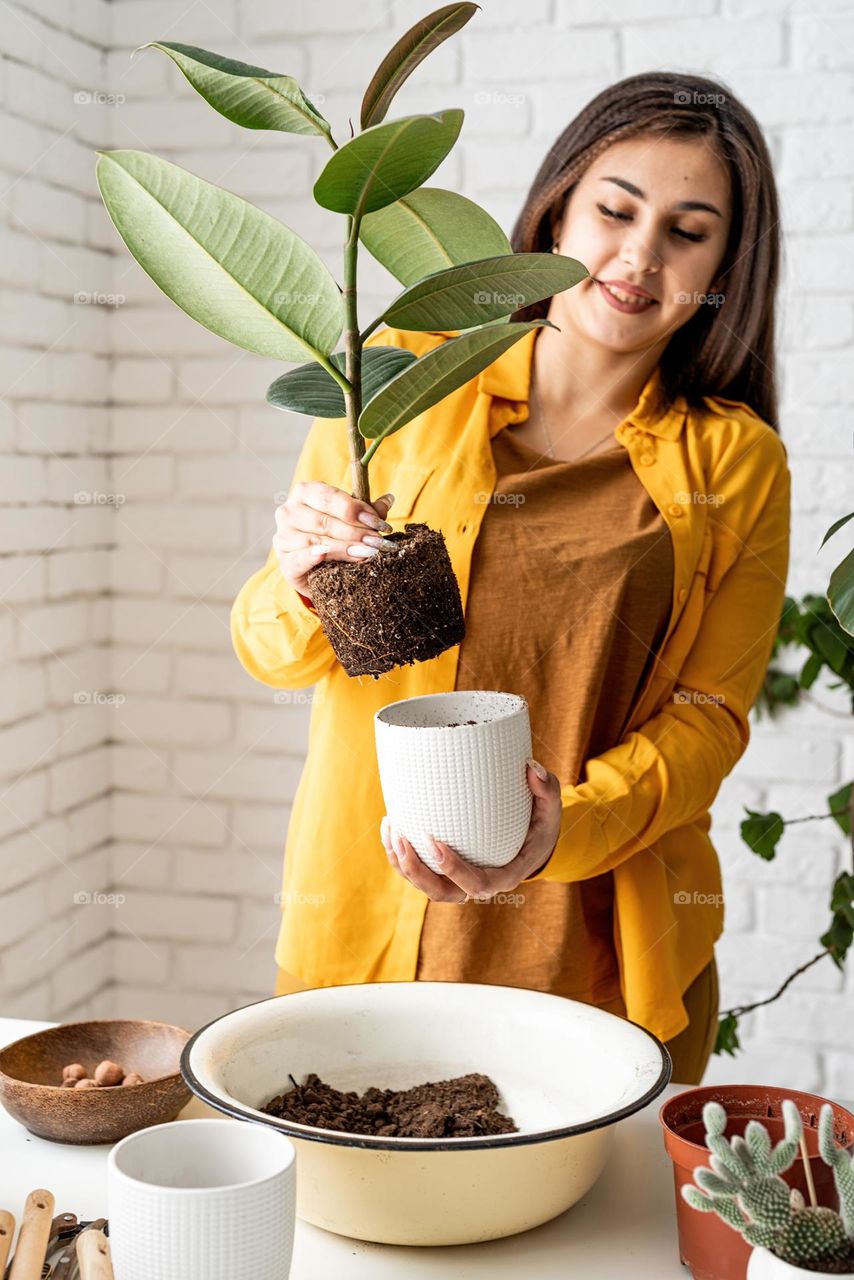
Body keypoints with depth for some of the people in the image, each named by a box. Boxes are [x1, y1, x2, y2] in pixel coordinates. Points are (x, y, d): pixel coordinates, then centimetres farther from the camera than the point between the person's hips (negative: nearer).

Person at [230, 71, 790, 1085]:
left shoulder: (736, 466, 2)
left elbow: (710, 713, -1)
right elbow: (270, 648, 2)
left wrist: (568, 828, -19)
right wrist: (308, 587, -21)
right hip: (369, 926, 0)